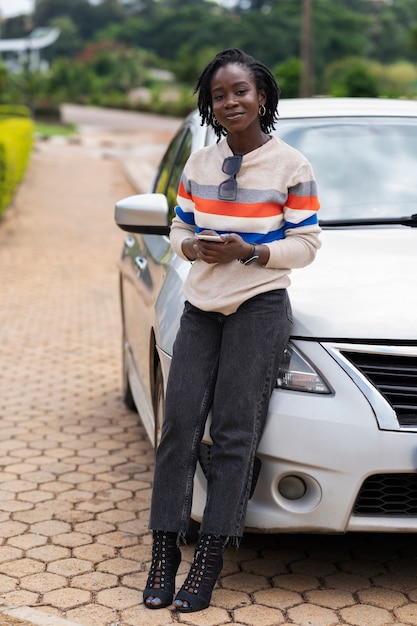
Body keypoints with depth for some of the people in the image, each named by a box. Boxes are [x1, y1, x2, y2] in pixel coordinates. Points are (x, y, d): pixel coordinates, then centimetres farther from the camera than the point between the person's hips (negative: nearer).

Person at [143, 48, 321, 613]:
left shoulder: (291, 166, -2)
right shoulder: (198, 164, 11)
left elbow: (306, 244, -2)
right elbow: (179, 228, 16)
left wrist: (249, 253, -17)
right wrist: (193, 247, -8)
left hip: (260, 306, -4)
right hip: (201, 306, 4)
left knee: (234, 431, -7)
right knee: (180, 422, -4)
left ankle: (210, 559, 0)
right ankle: (164, 552, 3)